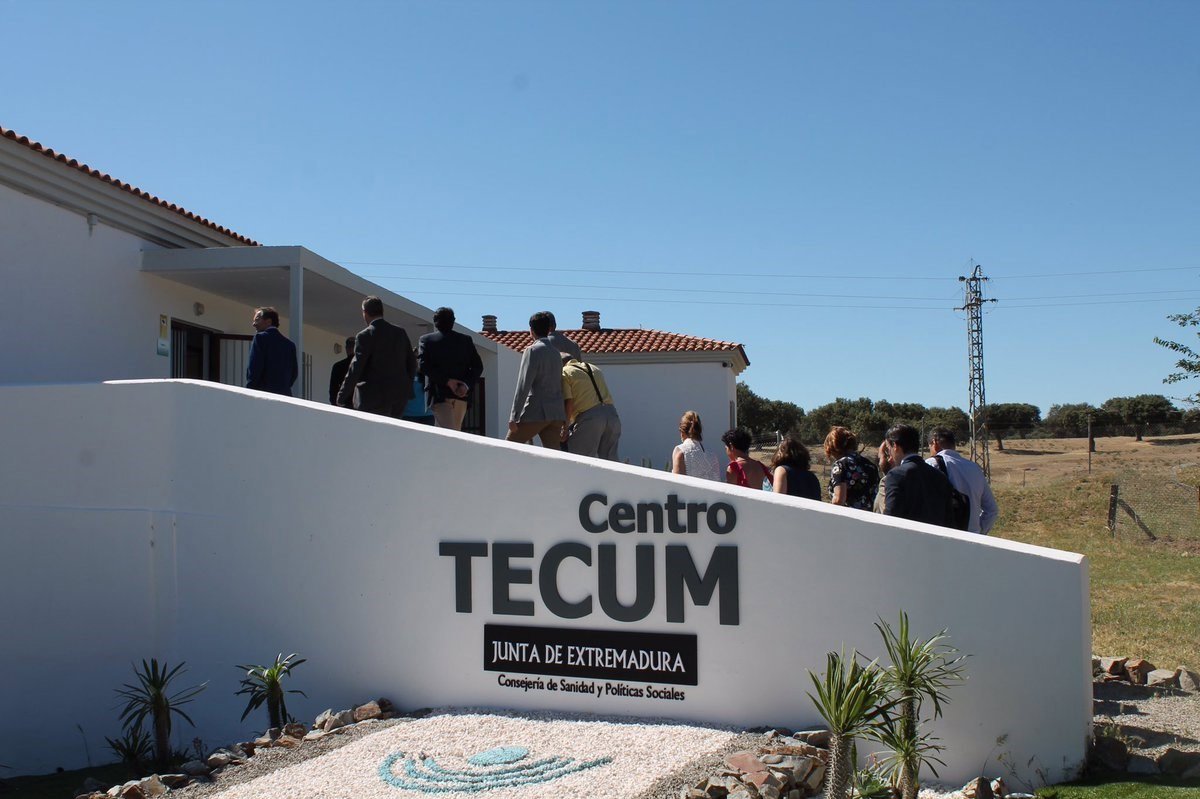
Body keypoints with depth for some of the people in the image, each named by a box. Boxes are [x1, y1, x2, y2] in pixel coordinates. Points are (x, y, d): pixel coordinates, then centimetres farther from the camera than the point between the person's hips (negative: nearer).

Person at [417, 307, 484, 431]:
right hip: (461, 394, 4)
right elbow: (478, 366, 1)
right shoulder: (466, 340, 9)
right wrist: (467, 385, -8)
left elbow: (423, 365, -12)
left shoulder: (426, 340, 1)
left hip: (439, 394, -4)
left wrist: (447, 381, -14)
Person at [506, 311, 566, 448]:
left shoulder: (532, 351, -5)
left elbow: (524, 385, -12)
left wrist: (514, 416, -14)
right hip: (556, 413, 6)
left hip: (536, 412, -6)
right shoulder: (556, 353, 17)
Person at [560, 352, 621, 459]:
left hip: (589, 417, -6)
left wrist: (565, 427, 6)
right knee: (608, 459, 12)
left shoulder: (564, 373, 6)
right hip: (611, 414, 6)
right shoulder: (595, 369, 26)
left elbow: (569, 404, -5)